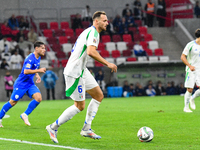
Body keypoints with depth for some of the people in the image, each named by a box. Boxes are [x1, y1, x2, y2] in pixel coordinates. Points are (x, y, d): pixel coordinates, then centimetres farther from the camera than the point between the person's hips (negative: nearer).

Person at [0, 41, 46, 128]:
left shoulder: (38, 58, 7)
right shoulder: (30, 58, -21)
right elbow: (26, 71, -32)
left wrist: (37, 75, 11)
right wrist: (39, 70, -33)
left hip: (30, 84, 8)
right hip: (21, 84, -8)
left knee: (38, 98, -14)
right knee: (12, 102, 1)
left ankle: (25, 115, -1)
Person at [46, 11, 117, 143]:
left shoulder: (90, 31, 17)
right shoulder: (93, 32, -15)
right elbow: (91, 52, -32)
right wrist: (108, 64, -28)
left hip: (81, 70, 11)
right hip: (75, 72, -11)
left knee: (99, 95, 10)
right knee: (80, 106, -4)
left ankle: (86, 129, 13)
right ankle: (53, 128, 7)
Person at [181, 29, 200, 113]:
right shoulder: (191, 45, -11)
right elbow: (182, 57, -13)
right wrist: (190, 66, -23)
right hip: (190, 70, -6)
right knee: (190, 89, -5)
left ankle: (192, 99, 21)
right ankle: (186, 107, 9)